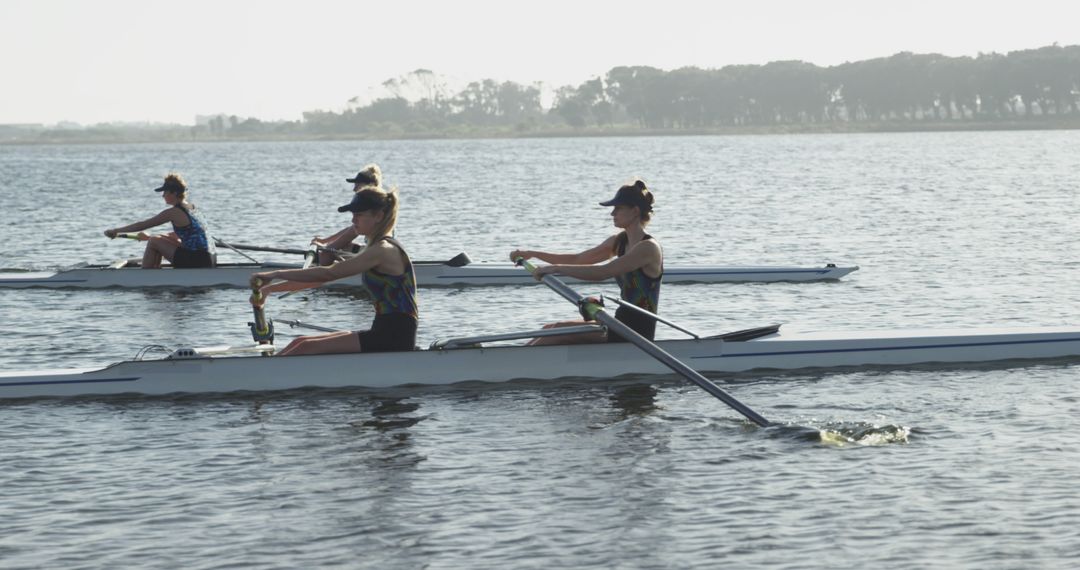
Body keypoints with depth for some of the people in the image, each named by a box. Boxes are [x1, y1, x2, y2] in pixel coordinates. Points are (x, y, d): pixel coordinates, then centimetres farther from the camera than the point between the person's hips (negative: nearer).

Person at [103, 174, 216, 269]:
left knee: (154, 242, -2)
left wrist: (116, 230, 5)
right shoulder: (191, 208, 16)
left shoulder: (173, 212, -10)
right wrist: (149, 237, 29)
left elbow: (143, 225, -5)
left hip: (197, 262, -9)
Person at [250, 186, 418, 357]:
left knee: (308, 348, -16)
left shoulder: (383, 251, -13)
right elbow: (322, 278, 17)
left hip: (394, 337, -9)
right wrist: (270, 288, 10)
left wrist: (277, 274, -16)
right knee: (300, 343, 4)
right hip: (385, 333, 9)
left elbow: (328, 274, -19)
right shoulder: (378, 249, 18)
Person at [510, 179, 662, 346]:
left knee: (560, 332, -15)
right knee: (550, 330, 2)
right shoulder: (619, 241, 11)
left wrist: (556, 268, -27)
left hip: (636, 335, -9)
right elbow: (576, 259, 16)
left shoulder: (649, 248, -18)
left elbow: (602, 273, -28)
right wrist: (532, 254, 8)